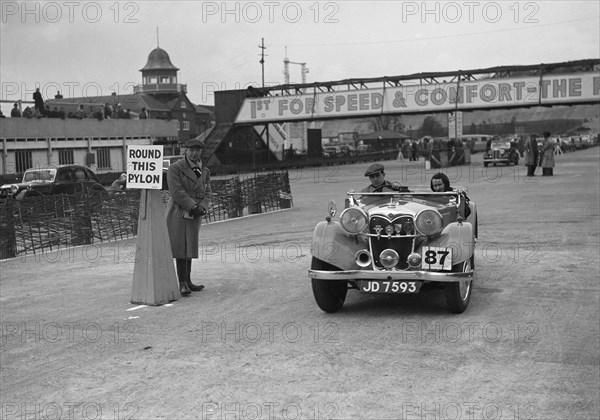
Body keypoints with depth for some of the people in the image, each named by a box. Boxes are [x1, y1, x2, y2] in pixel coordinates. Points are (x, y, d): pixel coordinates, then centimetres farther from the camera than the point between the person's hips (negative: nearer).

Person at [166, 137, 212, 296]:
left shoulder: (204, 171, 10)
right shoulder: (175, 168, -8)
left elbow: (207, 193, 7)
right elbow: (177, 192, -15)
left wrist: (202, 208, -12)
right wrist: (193, 207, -17)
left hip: (194, 216, 5)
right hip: (177, 213, -5)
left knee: (188, 247, 10)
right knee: (180, 246, -7)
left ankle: (187, 281, 16)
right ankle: (182, 284, -4)